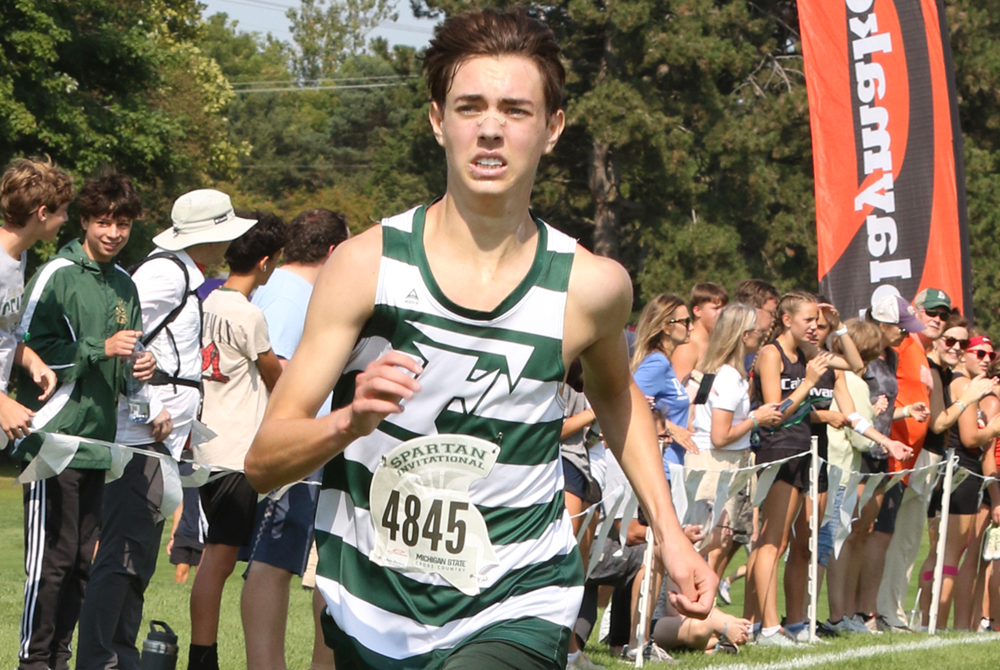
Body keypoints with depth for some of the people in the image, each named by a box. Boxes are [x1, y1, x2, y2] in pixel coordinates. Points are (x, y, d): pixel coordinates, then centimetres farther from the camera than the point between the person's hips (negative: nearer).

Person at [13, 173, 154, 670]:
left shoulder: (125, 286, 17)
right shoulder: (58, 275, -5)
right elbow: (28, 349, -11)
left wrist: (139, 369, 3)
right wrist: (101, 349, -15)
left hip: (98, 441, 7)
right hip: (54, 437, -7)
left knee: (81, 559, 8)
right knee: (51, 555, -8)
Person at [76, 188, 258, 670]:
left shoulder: (180, 273, 20)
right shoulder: (166, 273, -12)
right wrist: (151, 409, -20)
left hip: (162, 436, 10)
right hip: (146, 437, -10)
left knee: (136, 557, 12)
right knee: (124, 553, -12)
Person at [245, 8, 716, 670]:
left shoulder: (590, 286, -6)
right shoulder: (367, 264, -9)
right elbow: (264, 462, -10)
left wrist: (669, 532, 13)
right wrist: (351, 422, -28)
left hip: (516, 611, -1)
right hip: (370, 613, 1)